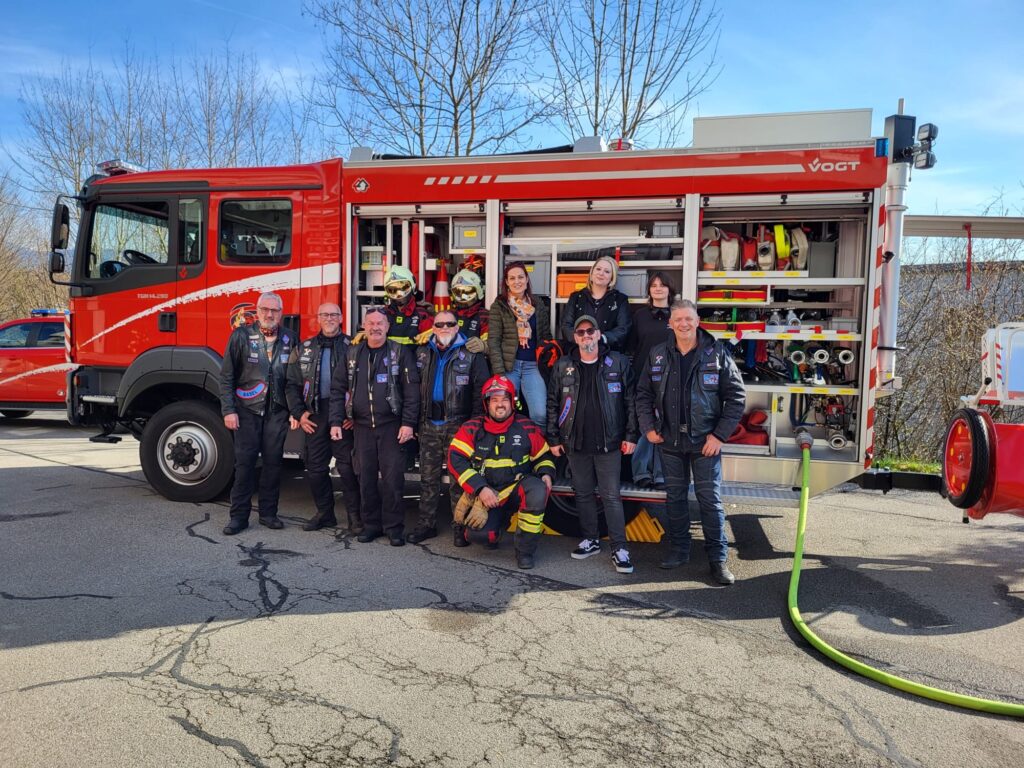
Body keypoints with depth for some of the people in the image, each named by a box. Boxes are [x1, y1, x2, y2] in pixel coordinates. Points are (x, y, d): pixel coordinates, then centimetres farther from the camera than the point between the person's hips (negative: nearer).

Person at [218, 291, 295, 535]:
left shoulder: (288, 340, 6)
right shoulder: (241, 336, -1)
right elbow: (226, 376, -2)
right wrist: (228, 410, -8)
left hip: (277, 412, 2)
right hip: (247, 410, -2)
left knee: (273, 462, 6)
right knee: (244, 463, 0)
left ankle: (268, 513, 17)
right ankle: (239, 516, 8)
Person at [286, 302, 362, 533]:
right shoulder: (304, 349, 13)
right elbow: (292, 384, 12)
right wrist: (299, 413, 2)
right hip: (315, 415, 4)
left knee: (347, 466, -5)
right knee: (315, 467, 8)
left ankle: (355, 516, 4)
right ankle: (325, 513, 22)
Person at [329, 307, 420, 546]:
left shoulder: (401, 353, -2)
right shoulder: (353, 354, 9)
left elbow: (412, 390, -6)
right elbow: (338, 388, 11)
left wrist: (408, 423, -12)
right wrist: (336, 421, 4)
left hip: (391, 426, -3)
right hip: (362, 426, 4)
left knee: (393, 478, -2)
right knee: (366, 477, 9)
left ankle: (394, 527, 10)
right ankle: (371, 524, 21)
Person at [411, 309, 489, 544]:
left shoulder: (471, 354, 0)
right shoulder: (423, 352, 12)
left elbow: (480, 390, -4)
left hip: (457, 425, -4)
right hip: (429, 424, 4)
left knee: (459, 478, 2)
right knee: (428, 478, 10)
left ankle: (461, 527, 11)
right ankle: (426, 524, 20)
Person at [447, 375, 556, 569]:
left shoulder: (527, 428, -1)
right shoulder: (472, 429, -3)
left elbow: (543, 456, 12)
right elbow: (456, 460, -10)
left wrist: (546, 474, -10)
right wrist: (480, 489, -19)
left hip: (518, 488, 0)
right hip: (487, 493, 0)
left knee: (538, 491, -34)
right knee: (478, 533, -24)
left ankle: (525, 550, -15)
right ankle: (498, 525, 18)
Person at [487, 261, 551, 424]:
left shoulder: (538, 304, 11)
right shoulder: (499, 306, 2)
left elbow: (546, 336, 16)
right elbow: (493, 340, -3)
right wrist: (499, 372, -11)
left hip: (533, 365, 2)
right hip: (508, 365, -2)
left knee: (540, 414, -12)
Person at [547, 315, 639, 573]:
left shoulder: (618, 363, -1)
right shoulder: (563, 366, 4)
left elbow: (630, 400, 0)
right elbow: (552, 403, 7)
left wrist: (630, 435, -4)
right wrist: (554, 438, 4)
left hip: (608, 443, -2)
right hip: (576, 443, 3)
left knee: (611, 496, 0)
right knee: (583, 493, 12)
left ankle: (619, 549, 6)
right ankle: (590, 540, 27)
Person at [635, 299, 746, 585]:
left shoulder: (717, 354, -5)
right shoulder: (657, 355, 4)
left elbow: (736, 396, -4)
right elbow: (643, 394, 10)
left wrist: (720, 435, -10)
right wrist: (648, 427, -1)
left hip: (705, 442, -3)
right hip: (670, 441, 3)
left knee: (710, 499, 1)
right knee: (675, 497, 13)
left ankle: (718, 558, 12)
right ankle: (678, 548, 28)